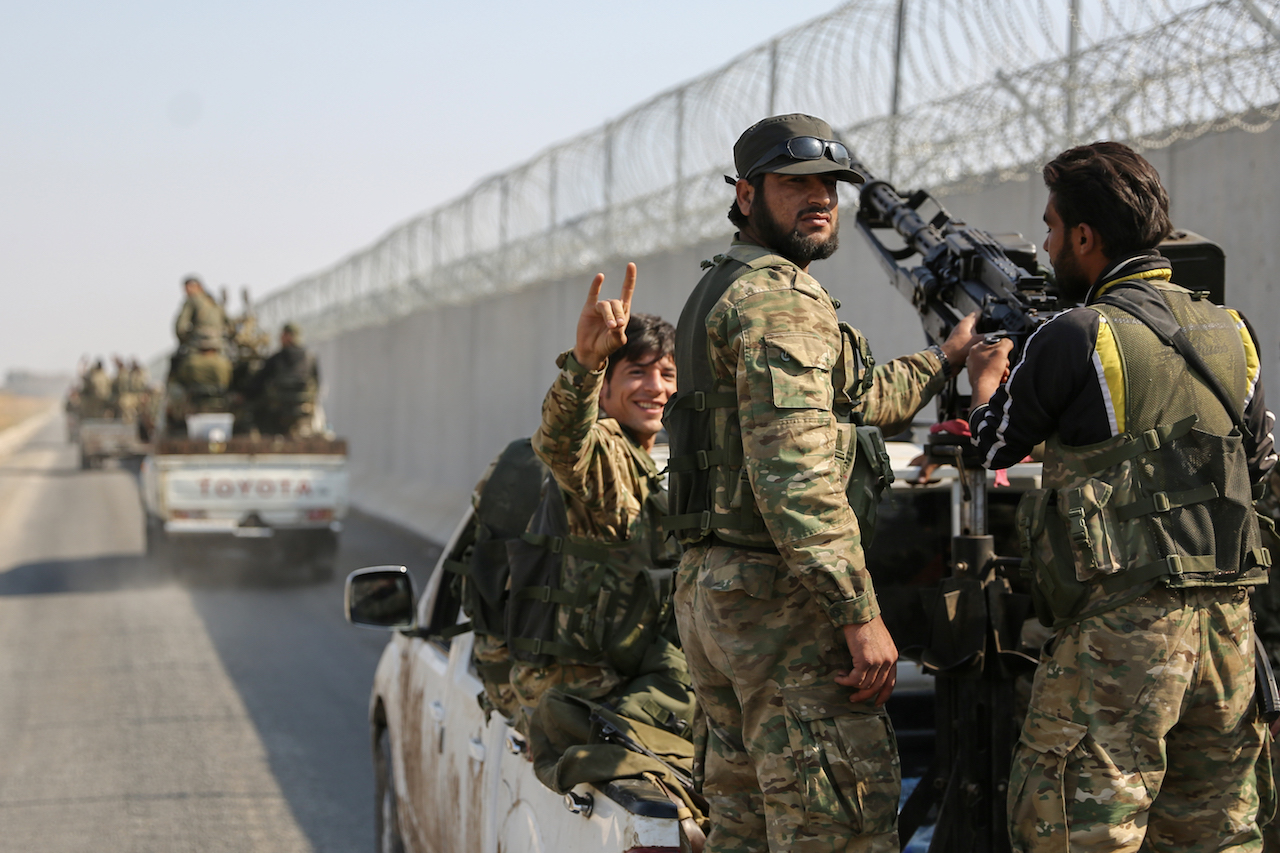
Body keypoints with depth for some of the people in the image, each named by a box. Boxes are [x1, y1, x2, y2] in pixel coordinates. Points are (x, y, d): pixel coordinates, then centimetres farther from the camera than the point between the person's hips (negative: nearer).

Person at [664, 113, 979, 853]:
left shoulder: (721, 293, 20)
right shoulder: (781, 298, -12)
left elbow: (858, 397, 32)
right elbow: (793, 473, -23)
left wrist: (947, 358, 43)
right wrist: (861, 616, -23)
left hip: (707, 590, 10)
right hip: (777, 596, -10)